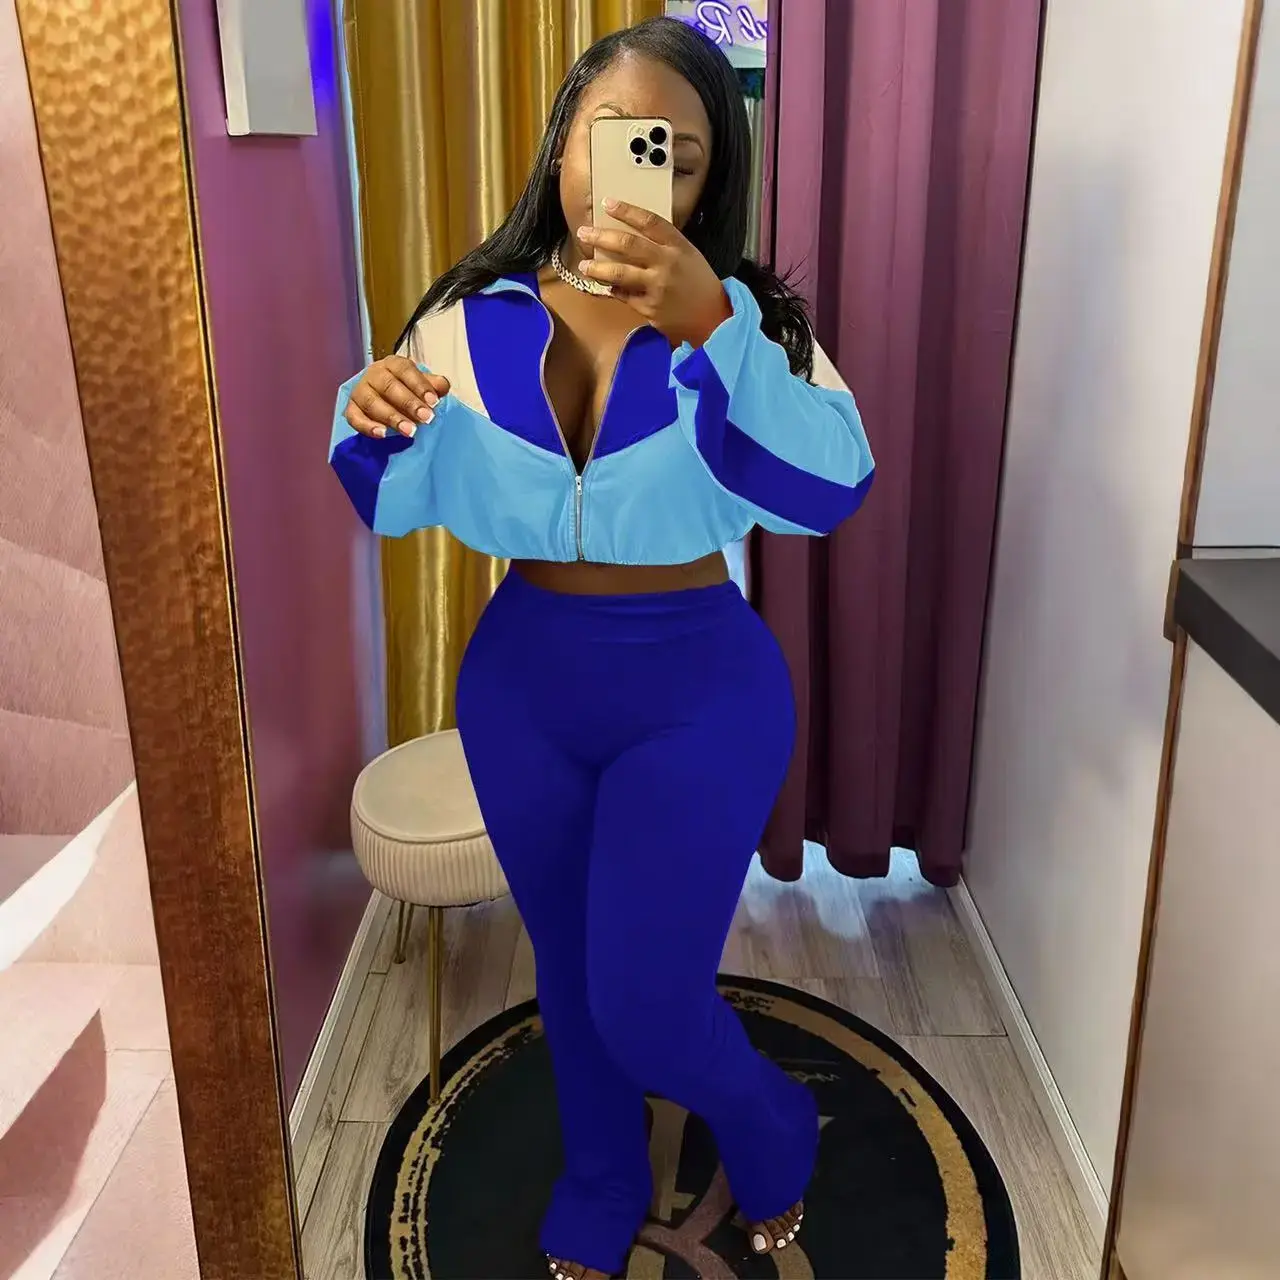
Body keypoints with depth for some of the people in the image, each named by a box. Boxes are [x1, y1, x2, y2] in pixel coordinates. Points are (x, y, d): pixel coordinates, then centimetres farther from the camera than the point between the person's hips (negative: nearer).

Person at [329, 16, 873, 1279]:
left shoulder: (747, 316, -12)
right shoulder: (472, 316, -4)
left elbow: (828, 490, -27)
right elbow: (400, 502, 3)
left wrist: (709, 324, -40)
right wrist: (374, 418, -19)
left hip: (699, 694, -3)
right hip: (520, 683, 4)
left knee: (644, 1000, 2)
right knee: (568, 970, 20)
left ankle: (774, 1135, 39)